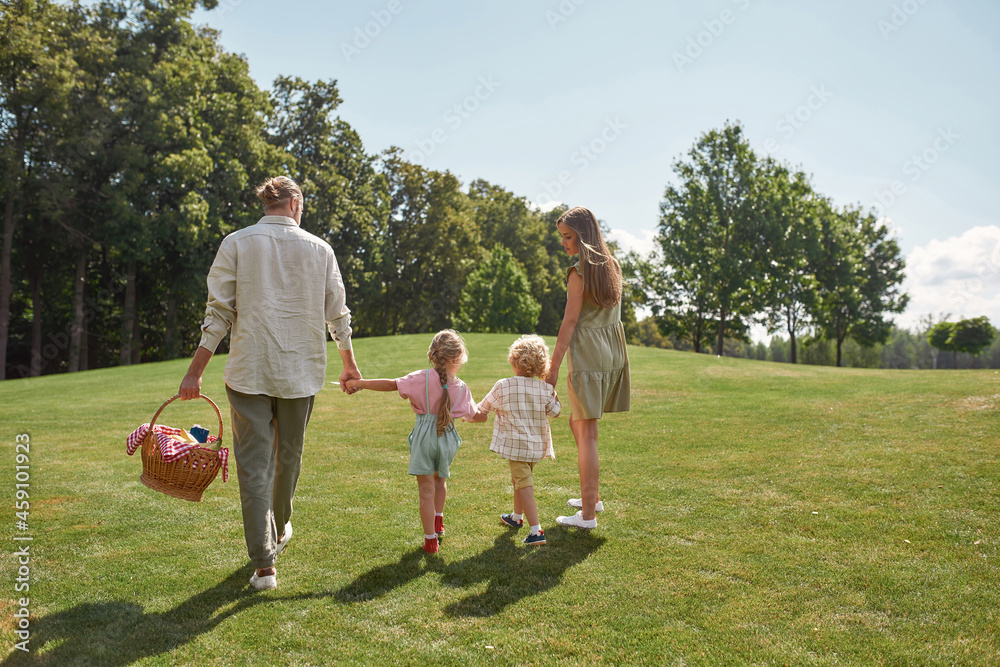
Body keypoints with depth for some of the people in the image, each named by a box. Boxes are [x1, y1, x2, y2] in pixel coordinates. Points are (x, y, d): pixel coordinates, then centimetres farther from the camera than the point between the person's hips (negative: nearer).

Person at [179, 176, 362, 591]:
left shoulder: (236, 244, 0)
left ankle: (264, 564, 1)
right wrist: (349, 364, 22)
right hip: (300, 370, 2)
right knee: (289, 456, 19)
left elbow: (218, 313, -5)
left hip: (249, 370, -1)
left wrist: (195, 372, -1)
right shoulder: (319, 249, 4)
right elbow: (337, 315, 9)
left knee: (253, 463, 1)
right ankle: (279, 531, 39)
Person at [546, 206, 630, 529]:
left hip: (587, 352, -8)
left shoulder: (580, 272, -13)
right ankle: (592, 496, 29)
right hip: (613, 350, 8)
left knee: (586, 432, -2)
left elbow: (570, 322, -15)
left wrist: (553, 367, -13)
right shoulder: (612, 266, 11)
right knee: (578, 422, 21)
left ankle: (588, 514, 4)